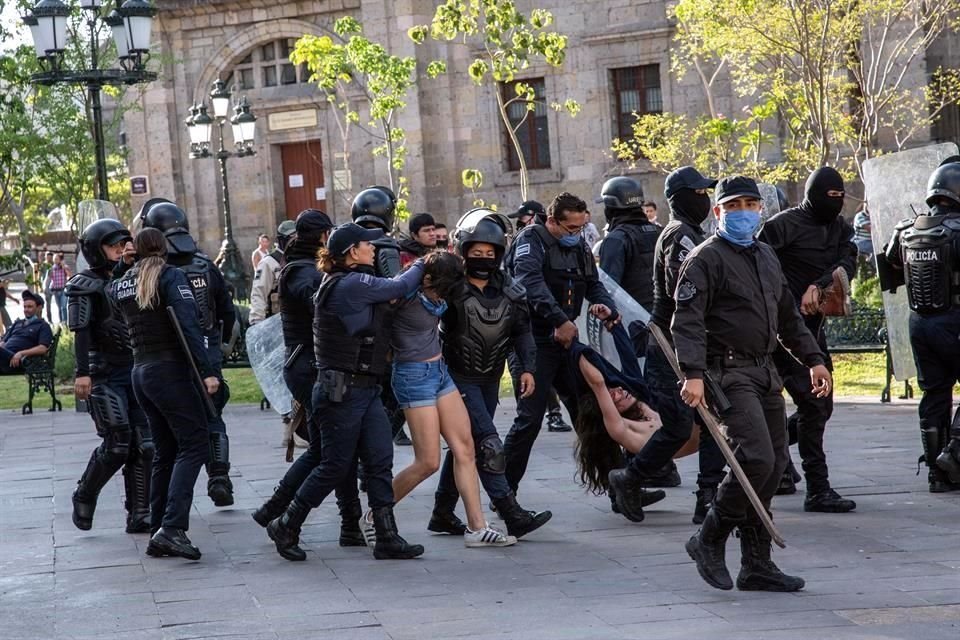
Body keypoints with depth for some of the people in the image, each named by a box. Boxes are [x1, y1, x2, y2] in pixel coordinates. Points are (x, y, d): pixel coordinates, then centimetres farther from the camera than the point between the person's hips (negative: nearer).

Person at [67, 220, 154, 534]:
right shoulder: (84, 285, -3)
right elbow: (81, 332, -13)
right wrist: (82, 373, -21)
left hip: (135, 372, 6)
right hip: (105, 376, -6)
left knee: (144, 446, -1)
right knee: (117, 444, -11)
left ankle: (139, 515, 3)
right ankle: (84, 497, 12)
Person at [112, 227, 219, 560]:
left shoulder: (119, 285, 9)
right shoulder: (171, 277, -8)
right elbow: (189, 325, -18)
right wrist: (206, 371, -22)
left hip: (140, 373, 7)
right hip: (170, 370, -7)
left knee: (164, 453, 13)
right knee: (193, 446, -7)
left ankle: (158, 532, 11)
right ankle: (172, 528, -20)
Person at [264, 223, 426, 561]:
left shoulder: (356, 284, 15)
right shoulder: (349, 284, -15)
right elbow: (400, 287, -9)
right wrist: (420, 265, 10)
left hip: (366, 389, 9)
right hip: (342, 389, -9)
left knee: (380, 462, 3)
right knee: (336, 466, -1)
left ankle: (387, 537, 3)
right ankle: (285, 527, 13)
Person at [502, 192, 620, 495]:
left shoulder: (579, 246, 14)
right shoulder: (532, 240, -9)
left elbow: (593, 284, 21)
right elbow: (531, 282, -24)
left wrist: (607, 307, -3)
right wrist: (560, 320, -32)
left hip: (567, 338, 7)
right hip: (535, 341, -7)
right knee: (530, 417, -11)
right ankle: (504, 489, -3)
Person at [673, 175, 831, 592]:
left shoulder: (766, 257, 20)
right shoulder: (706, 259, -6)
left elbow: (788, 316, 28)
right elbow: (687, 320, -15)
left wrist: (813, 359, 20)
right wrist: (692, 374, -26)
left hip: (766, 372, 8)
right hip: (730, 373, -8)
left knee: (774, 465, 6)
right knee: (757, 459, -20)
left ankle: (757, 566, 11)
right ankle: (709, 540, -3)